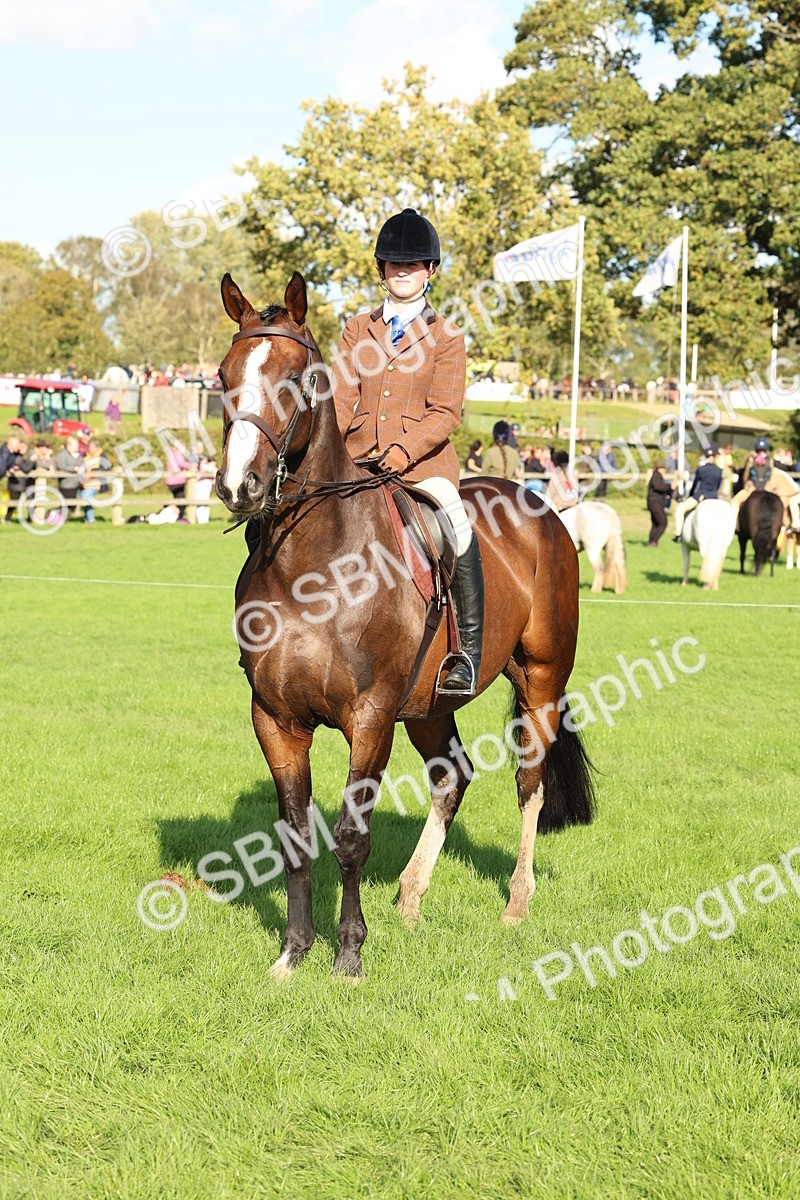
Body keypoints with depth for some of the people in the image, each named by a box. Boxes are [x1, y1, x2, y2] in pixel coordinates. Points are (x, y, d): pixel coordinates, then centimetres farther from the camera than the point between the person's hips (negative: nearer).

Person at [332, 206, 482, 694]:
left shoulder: (445, 337, 5)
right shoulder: (359, 329, 15)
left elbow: (445, 414, -4)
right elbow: (340, 399, 8)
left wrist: (399, 455, -20)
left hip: (424, 462, -4)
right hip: (359, 460, 4)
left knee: (456, 527, -31)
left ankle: (469, 653, -23)